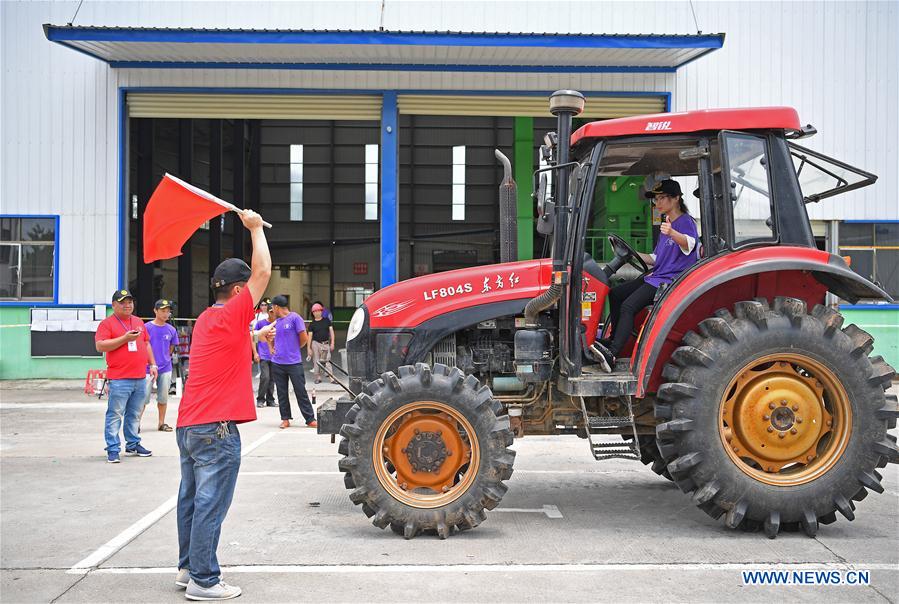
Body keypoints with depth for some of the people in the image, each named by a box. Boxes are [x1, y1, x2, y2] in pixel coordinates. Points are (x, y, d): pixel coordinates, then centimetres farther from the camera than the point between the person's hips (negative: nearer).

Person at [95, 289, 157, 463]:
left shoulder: (139, 322, 18)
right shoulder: (107, 323, -2)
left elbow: (146, 344, 24)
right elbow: (100, 346, -12)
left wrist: (152, 364, 16)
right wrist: (125, 338, -16)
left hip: (140, 378, 6)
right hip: (119, 379, -6)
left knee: (135, 414, 13)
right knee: (115, 415, -4)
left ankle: (133, 445, 23)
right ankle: (113, 450, -1)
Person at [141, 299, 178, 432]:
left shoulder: (171, 330, 4)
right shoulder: (147, 327, -6)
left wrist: (164, 359, 10)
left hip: (165, 368, 4)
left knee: (163, 397, 10)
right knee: (144, 397, -5)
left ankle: (161, 423, 20)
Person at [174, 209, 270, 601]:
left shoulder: (205, 319, 14)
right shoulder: (232, 316, -11)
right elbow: (263, 271, -12)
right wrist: (255, 228, -1)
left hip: (188, 425, 9)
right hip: (216, 428, -9)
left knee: (192, 499, 16)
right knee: (210, 505, -4)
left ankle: (188, 568, 26)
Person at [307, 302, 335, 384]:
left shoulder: (326, 320, 7)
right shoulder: (312, 324, 4)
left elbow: (331, 331, 8)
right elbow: (310, 336, 4)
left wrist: (332, 343, 0)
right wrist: (308, 348, 0)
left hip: (325, 343, 0)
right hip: (316, 343, 0)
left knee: (327, 361, -7)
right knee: (316, 361, 2)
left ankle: (332, 378, -10)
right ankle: (318, 377, 13)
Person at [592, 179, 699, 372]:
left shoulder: (686, 222, -8)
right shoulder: (667, 225, 21)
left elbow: (688, 244, -33)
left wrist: (672, 233, -53)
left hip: (672, 280, -10)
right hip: (656, 277, 10)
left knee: (628, 306, -25)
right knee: (615, 294, 8)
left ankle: (612, 353, -33)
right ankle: (613, 340, 13)